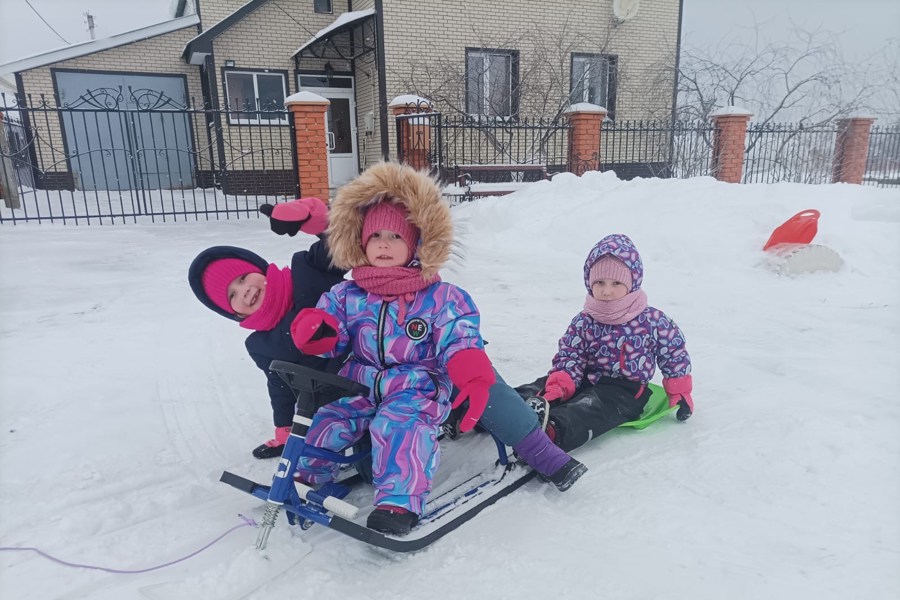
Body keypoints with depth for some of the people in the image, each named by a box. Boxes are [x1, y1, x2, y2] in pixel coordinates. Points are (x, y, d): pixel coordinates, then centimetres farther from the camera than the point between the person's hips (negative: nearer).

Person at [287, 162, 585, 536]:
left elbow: (460, 344, -11)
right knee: (329, 419, -8)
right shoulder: (347, 295, 4)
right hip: (360, 383, 4)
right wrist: (314, 330, -21)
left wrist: (474, 379, -29)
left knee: (400, 425, -30)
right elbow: (333, 337, 3)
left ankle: (400, 501, -27)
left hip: (418, 388, -4)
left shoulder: (441, 298, -5)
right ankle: (307, 475, 18)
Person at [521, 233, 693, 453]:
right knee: (545, 386, -20)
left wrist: (680, 394, 9)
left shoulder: (653, 320, -2)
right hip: (589, 383, 5)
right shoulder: (583, 322, 1)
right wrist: (558, 386, -22)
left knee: (588, 408, -35)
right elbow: (569, 358, -4)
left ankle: (551, 430, -61)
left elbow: (675, 355, 8)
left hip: (627, 392, -4)